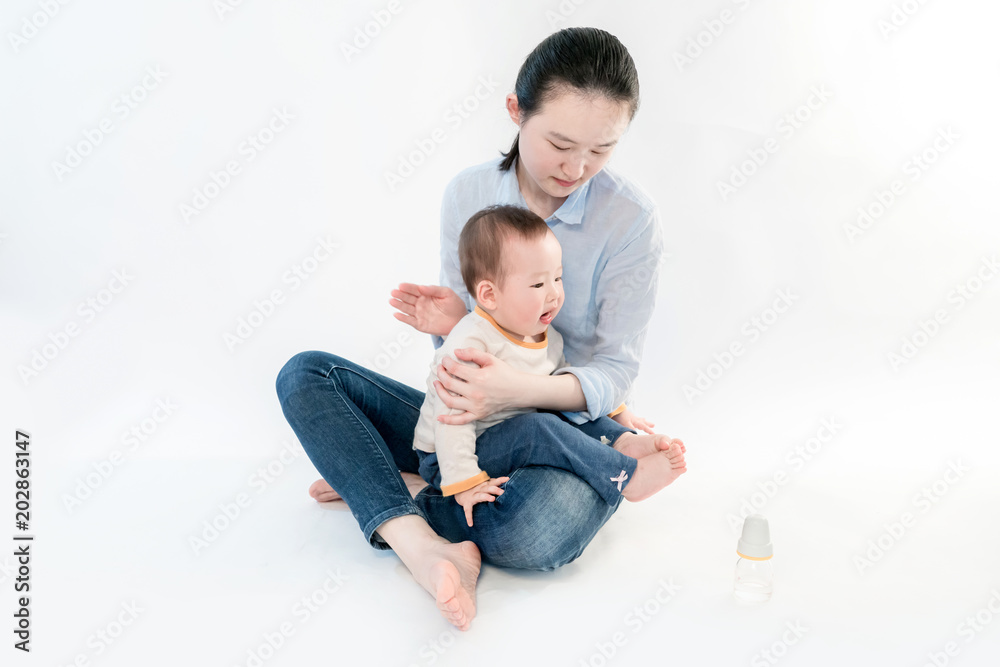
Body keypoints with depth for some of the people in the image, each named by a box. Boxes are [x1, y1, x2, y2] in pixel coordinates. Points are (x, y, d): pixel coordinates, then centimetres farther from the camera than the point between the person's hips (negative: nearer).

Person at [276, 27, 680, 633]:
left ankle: (384, 486, -11)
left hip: (569, 426, -4)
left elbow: (615, 372, -12)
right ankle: (423, 544, -30)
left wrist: (522, 389, -31)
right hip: (474, 414, 4)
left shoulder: (632, 220, -13)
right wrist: (453, 323, -20)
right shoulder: (467, 194, -2)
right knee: (304, 375, -12)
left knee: (541, 535, -39)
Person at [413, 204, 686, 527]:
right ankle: (626, 476, -21)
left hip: (510, 439, 9)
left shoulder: (547, 336, 2)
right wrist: (463, 483, -32)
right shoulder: (470, 342, -26)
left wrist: (614, 412, 13)